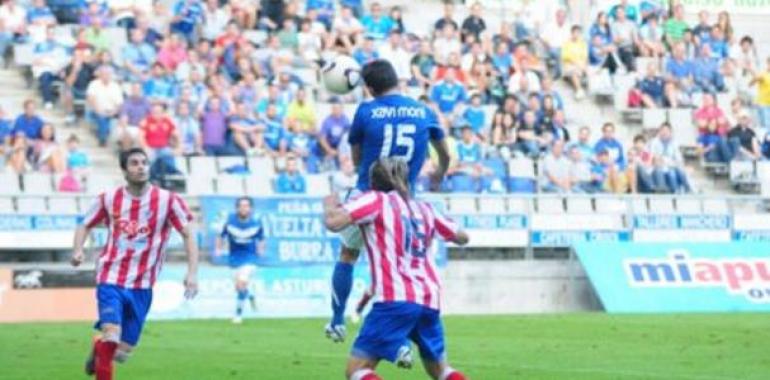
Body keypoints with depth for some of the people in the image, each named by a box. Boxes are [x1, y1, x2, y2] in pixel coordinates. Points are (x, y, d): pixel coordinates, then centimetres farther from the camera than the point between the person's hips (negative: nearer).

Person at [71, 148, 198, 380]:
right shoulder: (108, 199, 1)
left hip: (142, 286, 1)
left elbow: (188, 235, -2)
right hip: (110, 280, -1)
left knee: (122, 352, 7)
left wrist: (192, 273, -14)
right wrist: (78, 250, -9)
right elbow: (85, 226, 12)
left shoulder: (168, 201, -3)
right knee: (112, 335, -24)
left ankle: (99, 348, 42)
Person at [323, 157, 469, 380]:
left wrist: (330, 203, 12)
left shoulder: (376, 200, 4)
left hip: (395, 300, -5)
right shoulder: (424, 208, 20)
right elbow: (462, 237, 32)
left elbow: (333, 222, -10)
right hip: (430, 302, 6)